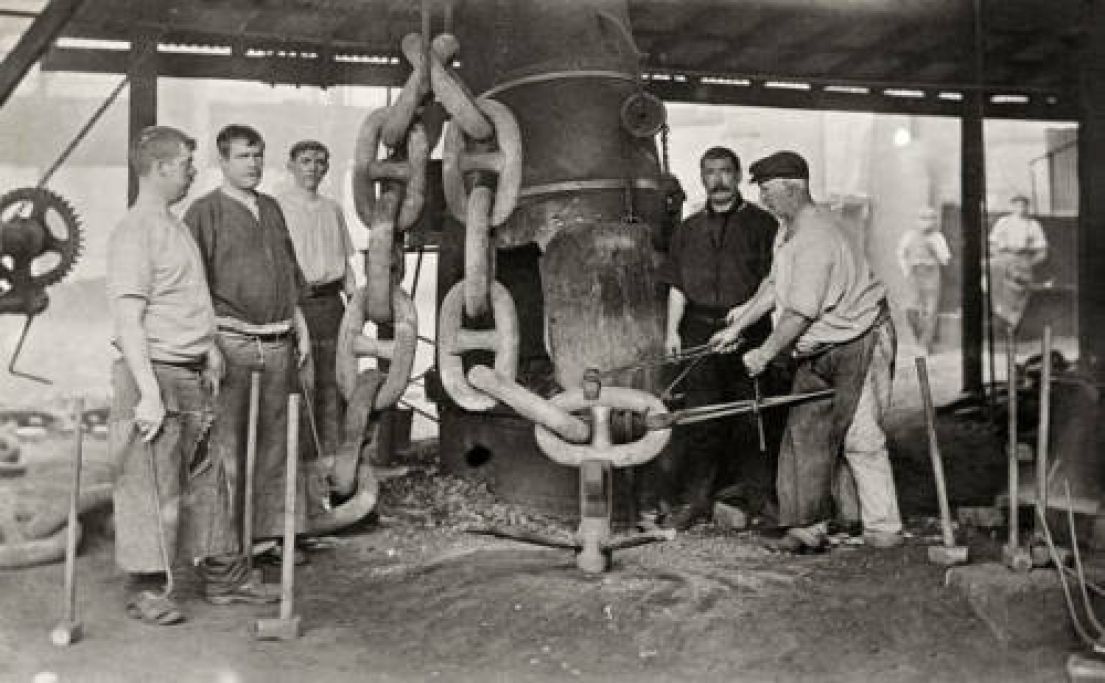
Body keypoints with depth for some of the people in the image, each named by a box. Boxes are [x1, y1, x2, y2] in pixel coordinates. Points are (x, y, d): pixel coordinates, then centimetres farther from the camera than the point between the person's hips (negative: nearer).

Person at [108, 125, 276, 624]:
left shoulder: (175, 226, 16)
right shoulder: (134, 231, -13)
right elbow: (129, 320, -19)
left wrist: (210, 347, 18)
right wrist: (149, 393, -23)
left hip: (191, 377, 9)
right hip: (154, 375, -9)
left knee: (206, 478, 14)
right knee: (151, 488, -1)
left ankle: (225, 577, 24)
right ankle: (145, 591, 11)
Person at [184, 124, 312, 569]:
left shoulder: (271, 208, 17)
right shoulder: (204, 212, -3)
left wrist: (300, 328, 19)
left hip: (278, 343, 6)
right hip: (231, 340, -6)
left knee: (274, 443, 10)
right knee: (227, 445, -4)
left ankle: (270, 531, 20)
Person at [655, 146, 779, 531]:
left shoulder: (761, 224, 5)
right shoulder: (689, 229, 16)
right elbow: (677, 286, 16)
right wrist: (672, 329, 5)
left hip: (749, 333, -3)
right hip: (700, 333, 3)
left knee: (751, 417, 0)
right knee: (700, 418, 3)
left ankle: (759, 497, 10)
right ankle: (696, 499, 10)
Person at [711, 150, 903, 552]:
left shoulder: (816, 239, -24)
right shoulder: (788, 229, 9)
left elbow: (801, 313, -25)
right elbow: (774, 287, 16)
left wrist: (765, 354, -16)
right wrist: (737, 328, 12)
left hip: (859, 343, -10)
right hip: (818, 350, 10)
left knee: (861, 438, -4)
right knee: (805, 435, 7)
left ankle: (883, 530, 7)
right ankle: (809, 527, 12)